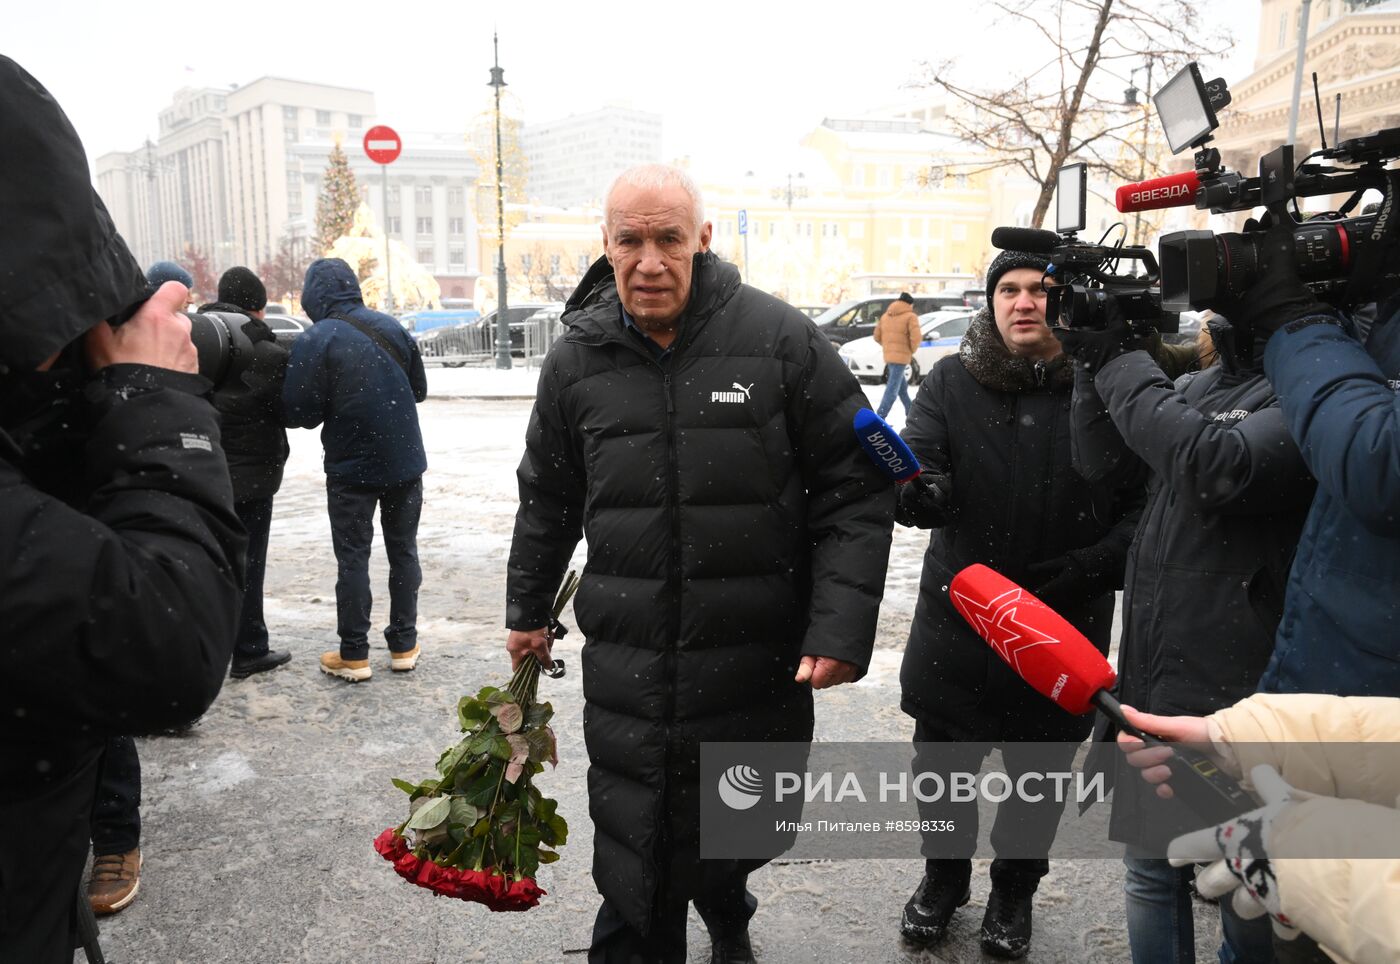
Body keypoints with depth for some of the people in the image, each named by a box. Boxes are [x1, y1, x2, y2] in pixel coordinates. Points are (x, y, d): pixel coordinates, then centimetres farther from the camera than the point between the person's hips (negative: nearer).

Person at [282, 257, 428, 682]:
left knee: (353, 557, 6)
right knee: (403, 550, 13)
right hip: (405, 460, 4)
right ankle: (404, 644, 20)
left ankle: (354, 654, 11)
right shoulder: (391, 327, 1)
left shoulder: (314, 341, -14)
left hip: (351, 468, -4)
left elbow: (299, 412, -15)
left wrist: (334, 408, 5)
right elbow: (419, 389, 10)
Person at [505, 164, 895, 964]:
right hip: (627, 668, 1)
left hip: (762, 665, 0)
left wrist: (841, 629, -13)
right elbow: (548, 500, 16)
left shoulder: (780, 339, -8)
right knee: (635, 874, 5)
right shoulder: (578, 358, 1)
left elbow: (856, 489, -6)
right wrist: (529, 612, 23)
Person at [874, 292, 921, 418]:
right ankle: (879, 419, -16)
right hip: (901, 357, -8)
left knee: (903, 387, 21)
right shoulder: (910, 316, -7)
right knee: (892, 389, -9)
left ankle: (911, 414, 31)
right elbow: (916, 337, -17)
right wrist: (912, 350, 0)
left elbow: (877, 337, 14)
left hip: (888, 356, 8)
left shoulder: (885, 315, 13)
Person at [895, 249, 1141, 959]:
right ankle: (944, 876, 44)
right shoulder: (953, 382, -3)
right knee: (941, 766, 16)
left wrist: (1098, 562, -19)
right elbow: (914, 459, -15)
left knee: (1040, 775, 18)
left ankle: (1014, 888, 45)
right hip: (956, 618, 1)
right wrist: (917, 492, -38)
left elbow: (1148, 502, -5)